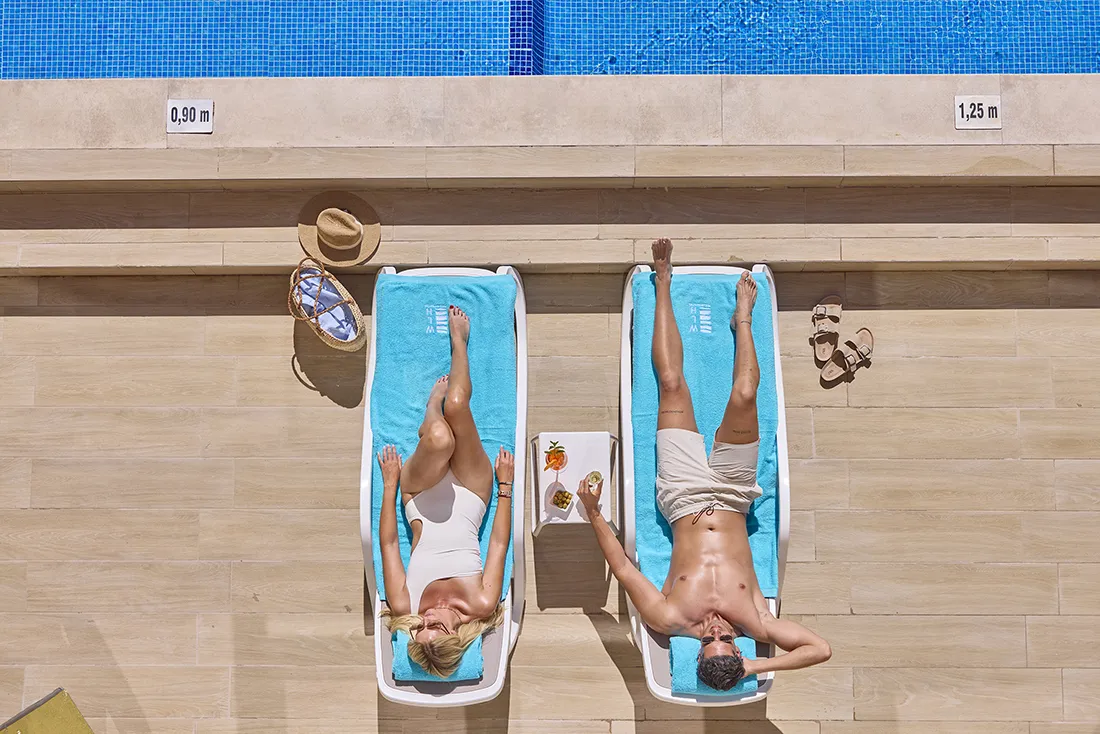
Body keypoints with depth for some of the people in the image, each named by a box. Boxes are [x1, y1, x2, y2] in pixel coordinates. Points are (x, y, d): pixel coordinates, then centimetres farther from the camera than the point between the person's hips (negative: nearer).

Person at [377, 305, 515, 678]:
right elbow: (500, 544, -18)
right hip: (469, 495, 0)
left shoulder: (405, 610, -28)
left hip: (420, 495, 0)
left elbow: (388, 544, -17)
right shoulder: (481, 604, -30)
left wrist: (389, 484, -9)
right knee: (456, 406, -25)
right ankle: (458, 338, 11)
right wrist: (505, 486, -9)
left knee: (440, 438, -34)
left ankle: (435, 401, 10)